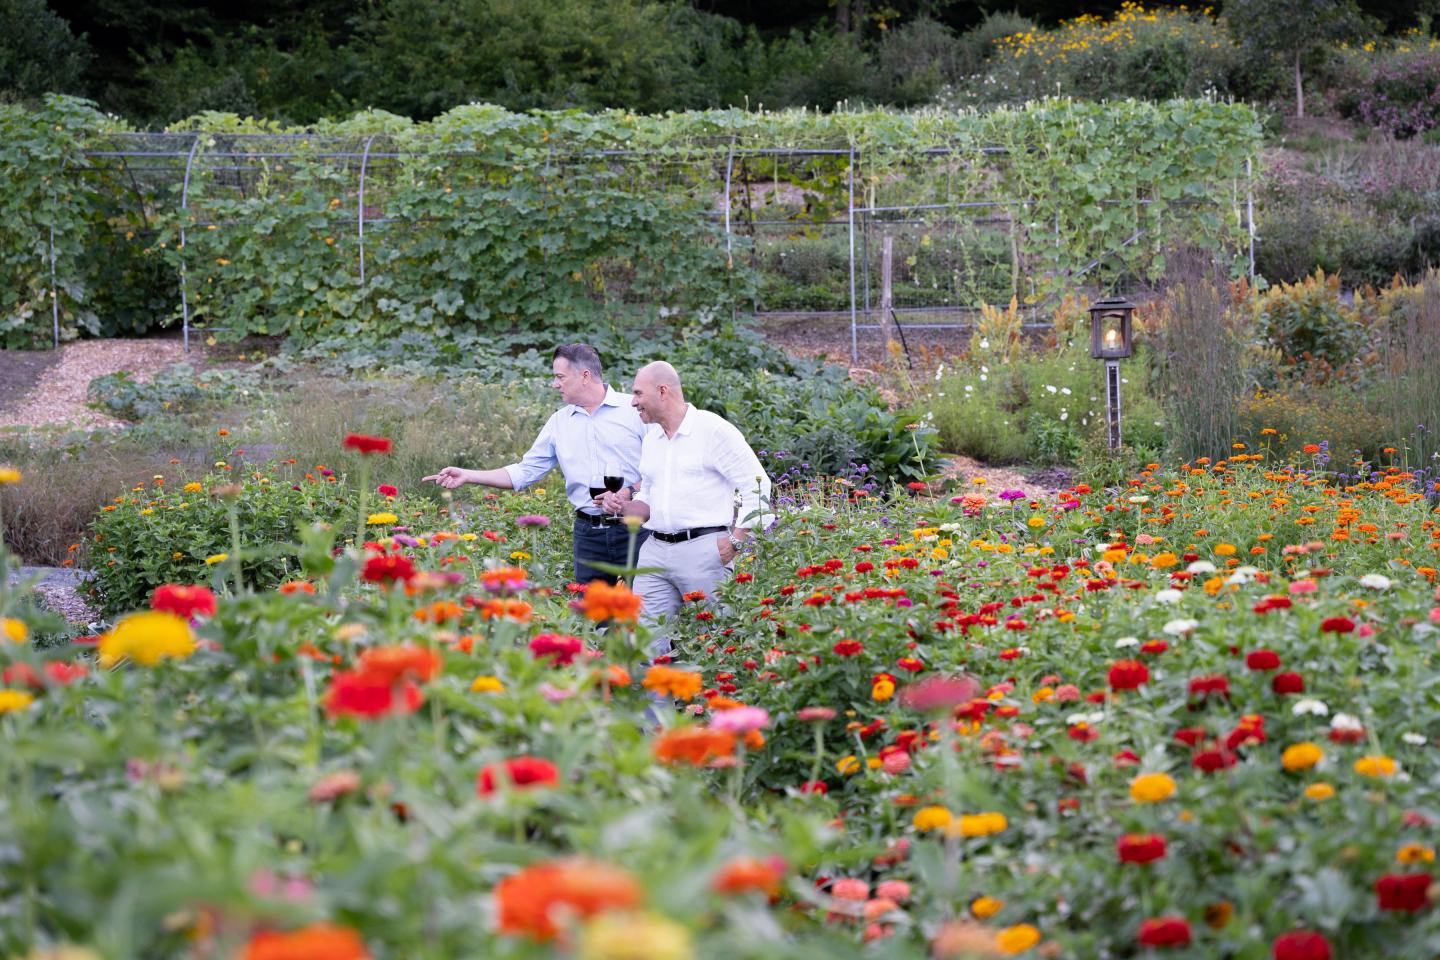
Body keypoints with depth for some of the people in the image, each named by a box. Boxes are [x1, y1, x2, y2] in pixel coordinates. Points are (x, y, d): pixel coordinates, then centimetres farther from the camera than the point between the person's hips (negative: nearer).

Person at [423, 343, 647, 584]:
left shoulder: (636, 409, -2)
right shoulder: (559, 422, 13)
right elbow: (525, 472, 13)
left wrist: (631, 492, -18)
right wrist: (467, 476, 6)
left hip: (634, 530, -4)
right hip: (588, 533, 4)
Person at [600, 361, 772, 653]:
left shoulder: (713, 430, -5)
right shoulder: (651, 439, 18)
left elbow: (757, 485, -7)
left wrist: (736, 541, -12)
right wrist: (624, 507, 7)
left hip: (703, 550, -7)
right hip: (655, 550, 7)